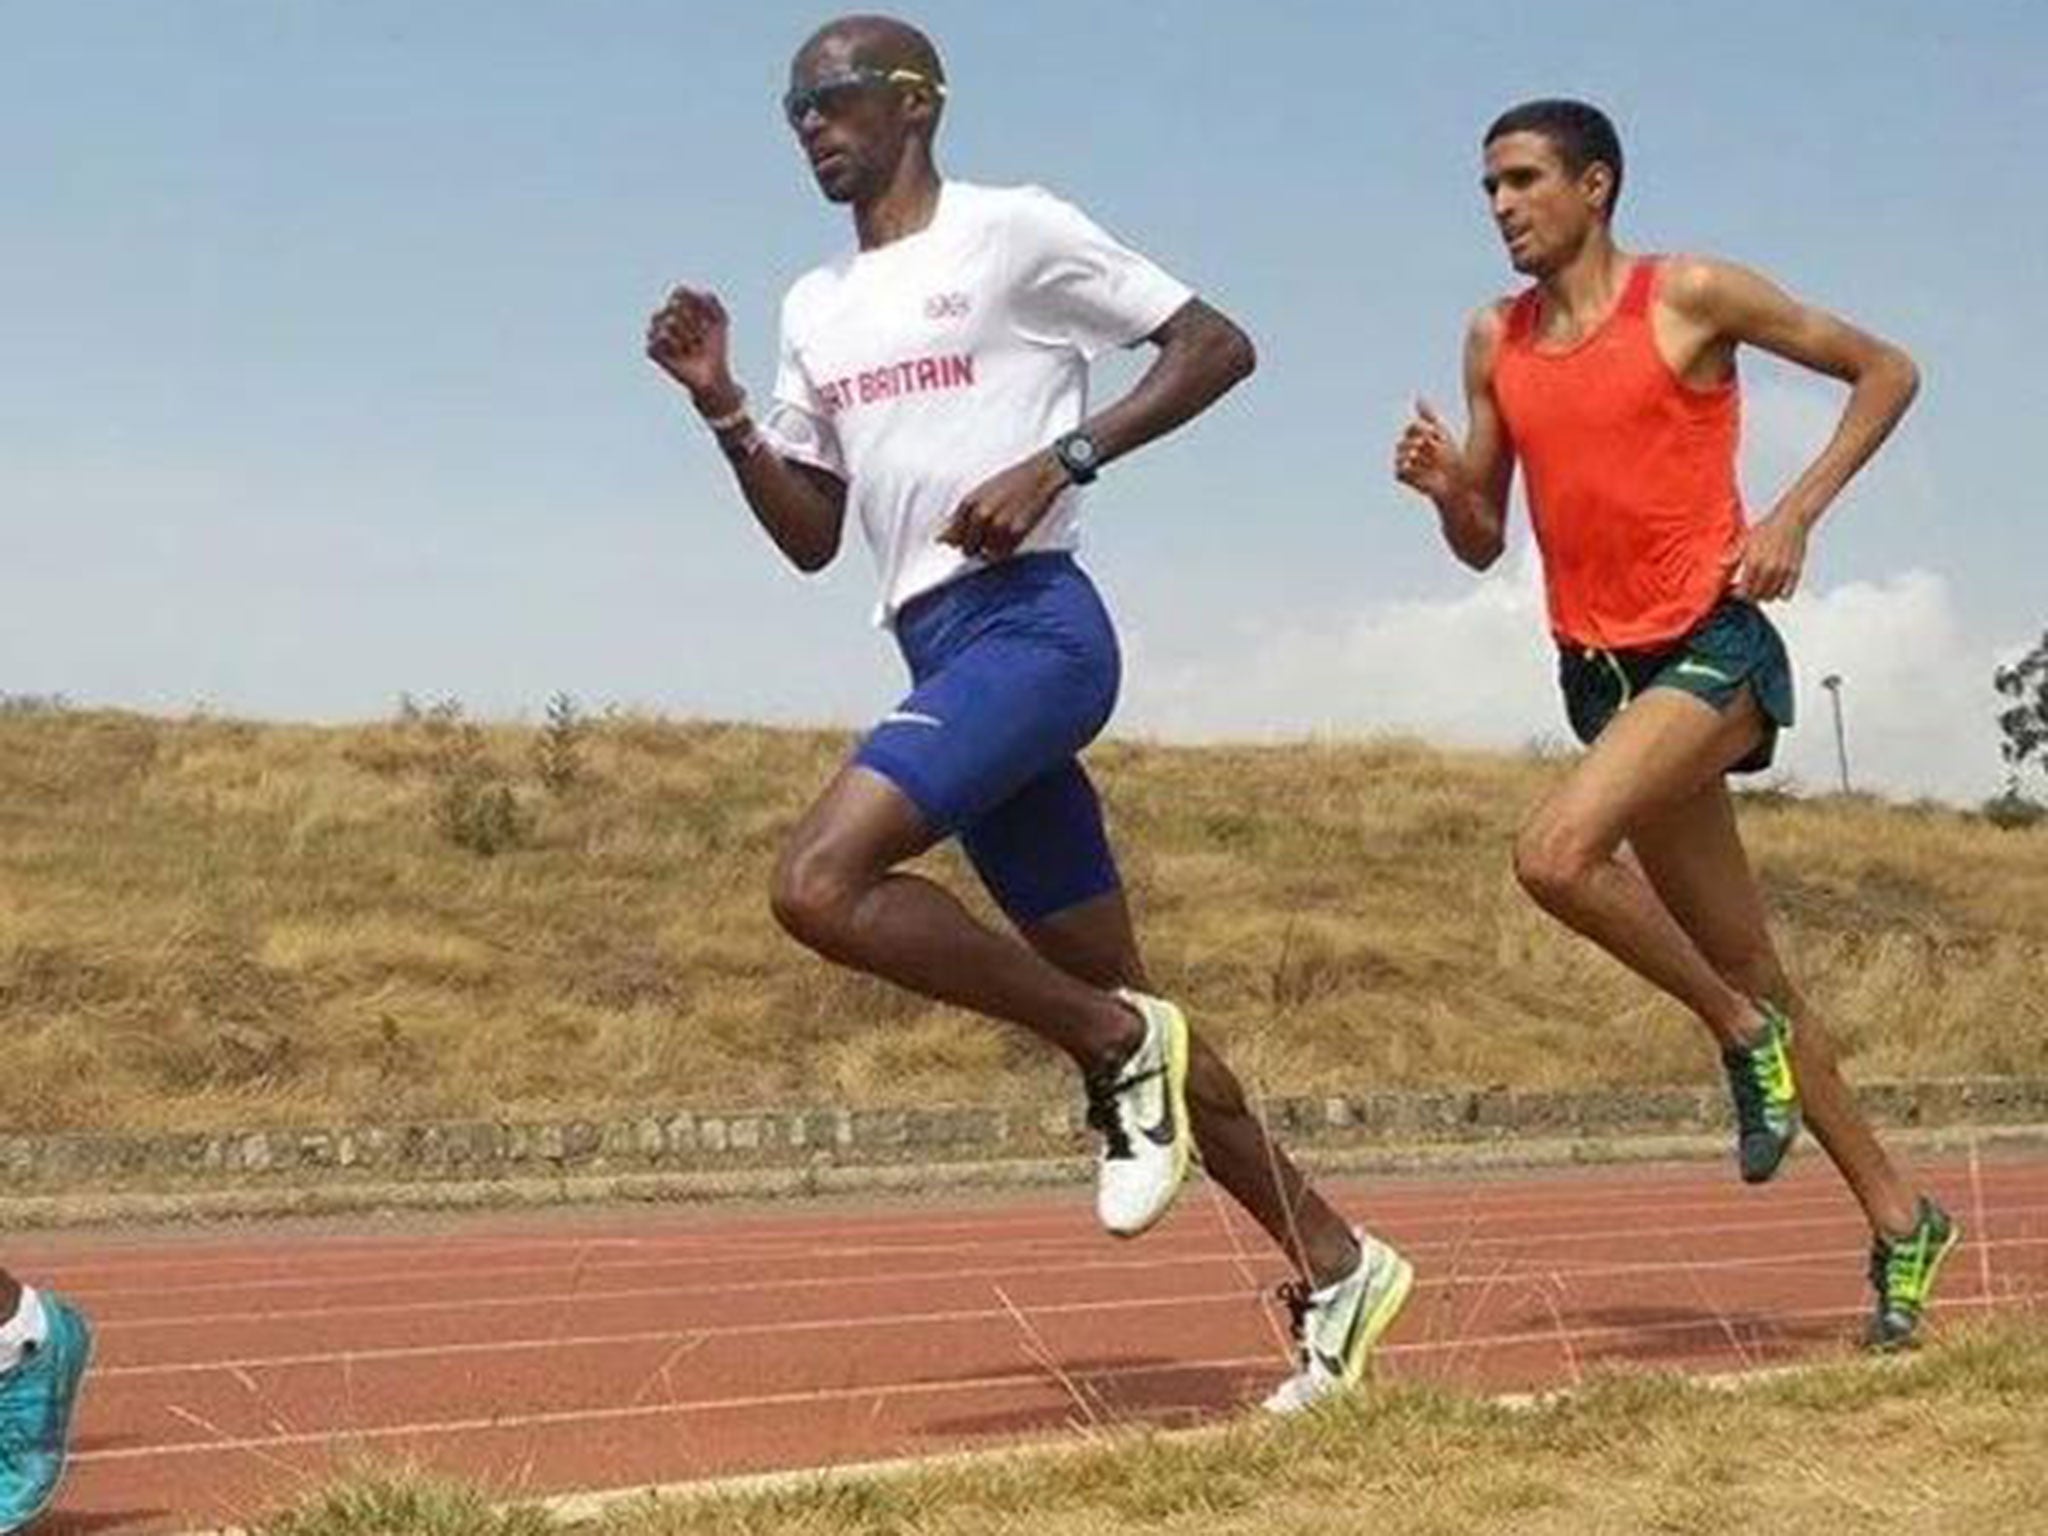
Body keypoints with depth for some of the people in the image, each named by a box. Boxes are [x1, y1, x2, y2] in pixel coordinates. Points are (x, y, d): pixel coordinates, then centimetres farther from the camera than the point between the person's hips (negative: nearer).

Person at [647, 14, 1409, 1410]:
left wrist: (1062, 461, -14)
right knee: (1115, 1007, 7)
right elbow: (811, 537, 22)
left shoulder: (1013, 231, -1)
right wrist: (721, 407, 8)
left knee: (820, 885, -25)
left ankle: (1120, 1046, -8)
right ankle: (1338, 1268, 16)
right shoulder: (816, 308, 20)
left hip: (1028, 626, -8)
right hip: (943, 651, 8)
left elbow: (1217, 346, -3)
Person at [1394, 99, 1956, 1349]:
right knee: (1749, 969, 10)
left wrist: (1796, 513, -9)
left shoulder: (1691, 296, -5)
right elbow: (1483, 546, 14)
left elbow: (1885, 371, 2)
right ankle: (1898, 1219, 22)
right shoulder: (1495, 343, 10)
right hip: (1600, 670, 6)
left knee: (1556, 854, -29)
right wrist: (1443, 484, -7)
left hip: (1713, 649, -6)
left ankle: (1744, 1032, -4)